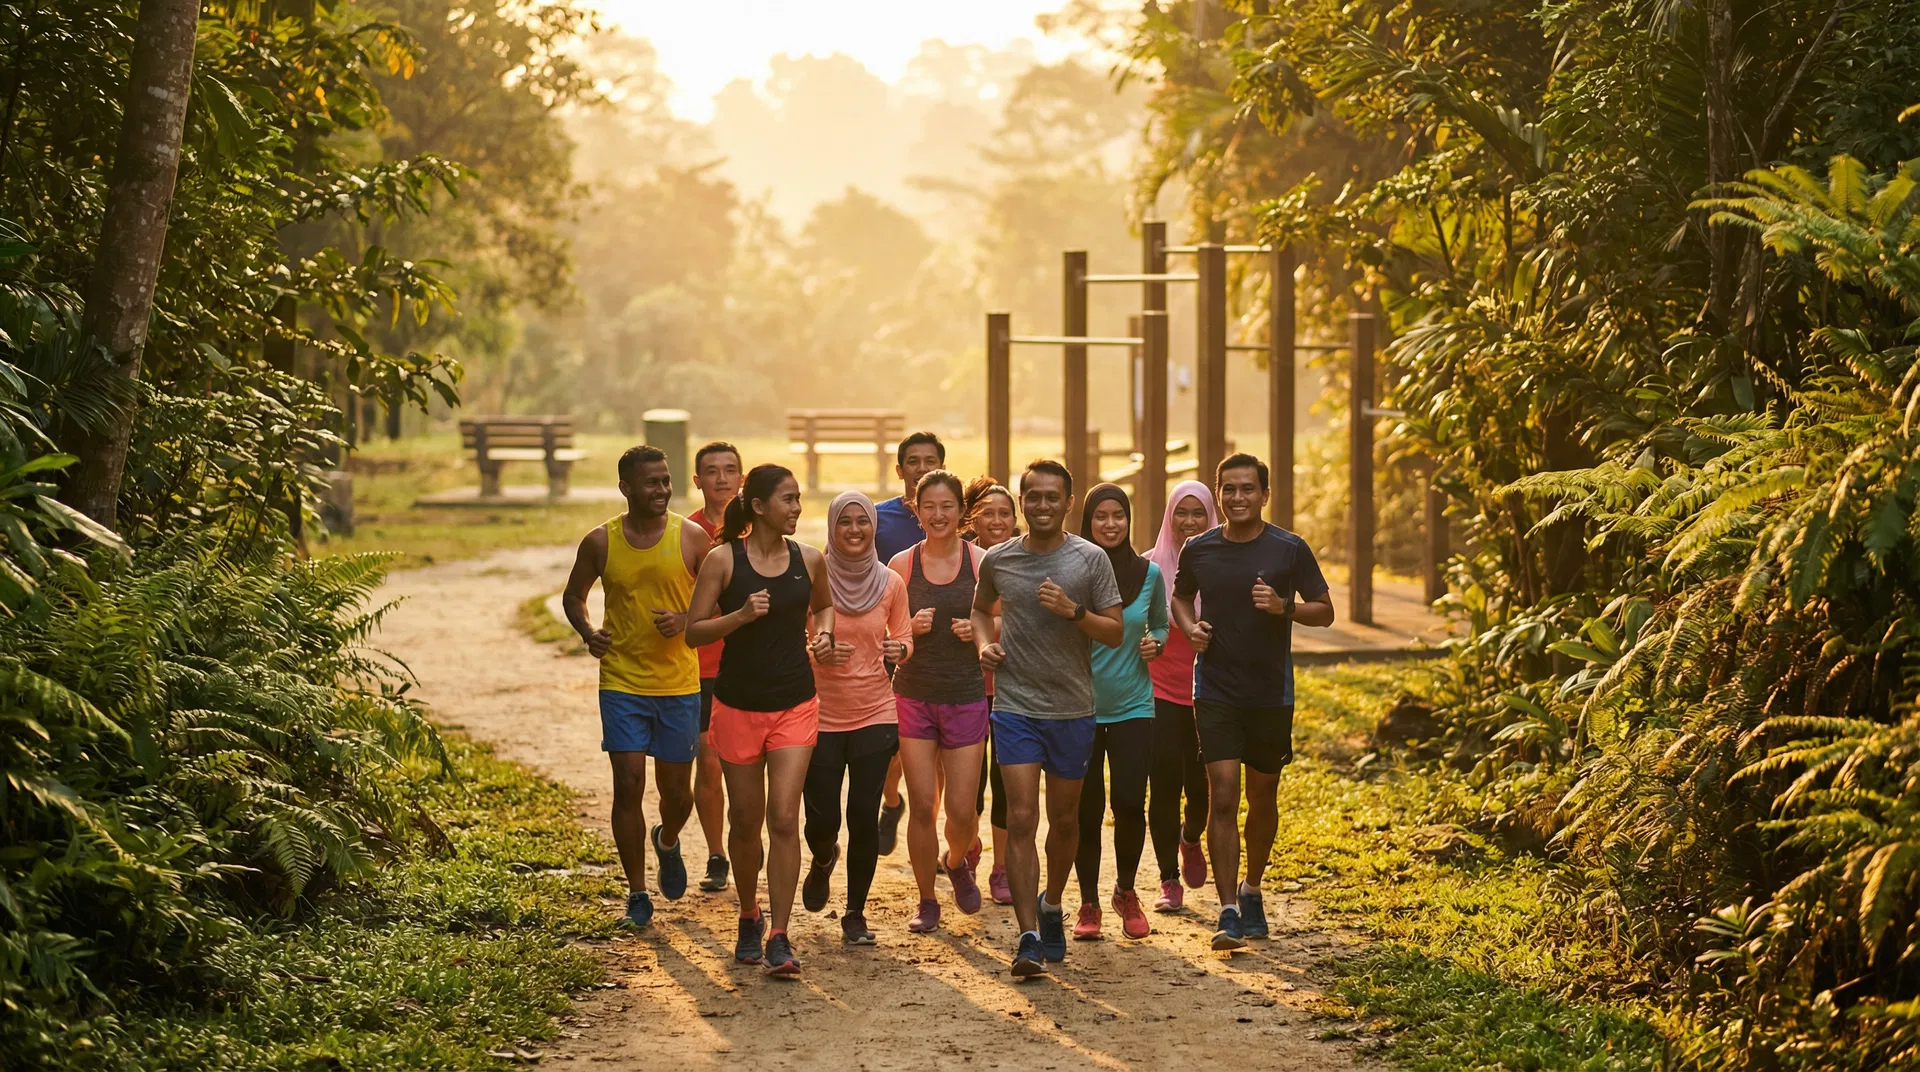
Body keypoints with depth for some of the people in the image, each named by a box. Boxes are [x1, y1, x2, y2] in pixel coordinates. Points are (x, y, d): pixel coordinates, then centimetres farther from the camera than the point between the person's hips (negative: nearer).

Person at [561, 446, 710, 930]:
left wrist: (686, 620, -15)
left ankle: (667, 842, 44)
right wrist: (587, 632, -7)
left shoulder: (691, 537, -3)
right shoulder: (601, 542, -2)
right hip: (622, 683, 0)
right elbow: (574, 595, 13)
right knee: (628, 786, -4)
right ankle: (637, 895, 9)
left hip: (679, 684, 1)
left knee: (677, 790, 8)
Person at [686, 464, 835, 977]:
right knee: (746, 823, 10)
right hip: (738, 705, -1)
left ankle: (779, 937, -5)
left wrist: (823, 631, 1)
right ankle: (749, 917, 32)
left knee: (784, 820, -9)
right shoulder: (723, 561, -8)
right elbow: (694, 632, -8)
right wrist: (742, 615, -23)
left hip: (795, 707, 1)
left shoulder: (809, 560, 2)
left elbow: (824, 604, 23)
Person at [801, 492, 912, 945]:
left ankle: (856, 915, 15)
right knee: (822, 818, 0)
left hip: (875, 715, 1)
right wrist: (817, 653, -20)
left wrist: (898, 650, -13)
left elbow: (904, 640, 10)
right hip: (820, 715, -1)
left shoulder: (891, 583, -1)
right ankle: (823, 860, 39)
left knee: (864, 817, -3)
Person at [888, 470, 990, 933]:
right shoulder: (902, 564, 1)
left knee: (962, 809, 0)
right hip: (914, 695, 1)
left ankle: (958, 862, 34)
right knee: (922, 805, 0)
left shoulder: (981, 562, -1)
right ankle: (926, 900, 17)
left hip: (966, 696, 0)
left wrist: (978, 629, -14)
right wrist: (912, 628, -13)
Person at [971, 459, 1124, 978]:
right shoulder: (998, 560, 2)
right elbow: (980, 607, 22)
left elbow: (1115, 633, -3)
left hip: (1072, 708, 0)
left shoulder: (1091, 560, -3)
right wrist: (984, 642, 2)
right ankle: (1029, 938, -11)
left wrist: (1073, 610, -20)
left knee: (1064, 820, 13)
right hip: (1015, 707, 0)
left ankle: (1051, 907, 37)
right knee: (1021, 819, -10)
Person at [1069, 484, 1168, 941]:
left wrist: (1155, 643, -4)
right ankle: (1088, 903, 18)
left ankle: (1126, 891, 18)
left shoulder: (1149, 574, 1)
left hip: (1133, 706, 1)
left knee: (1130, 802, -7)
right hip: (1080, 706, -1)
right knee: (1086, 808, 1)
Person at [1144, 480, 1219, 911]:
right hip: (1161, 693, -1)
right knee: (1165, 786, -3)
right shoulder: (1152, 566, -1)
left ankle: (1191, 840, 38)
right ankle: (1169, 880, 9)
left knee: (1201, 785, 3)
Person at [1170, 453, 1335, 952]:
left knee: (1263, 796, 12)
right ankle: (1229, 913, -10)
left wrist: (1284, 607, -19)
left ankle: (1252, 891, 34)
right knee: (1223, 796, -10)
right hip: (1216, 691, 0)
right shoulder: (1198, 550, 2)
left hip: (1271, 694, 0)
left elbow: (1325, 612, 1)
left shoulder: (1289, 549, -4)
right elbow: (1180, 597, 20)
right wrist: (1190, 627, -2)